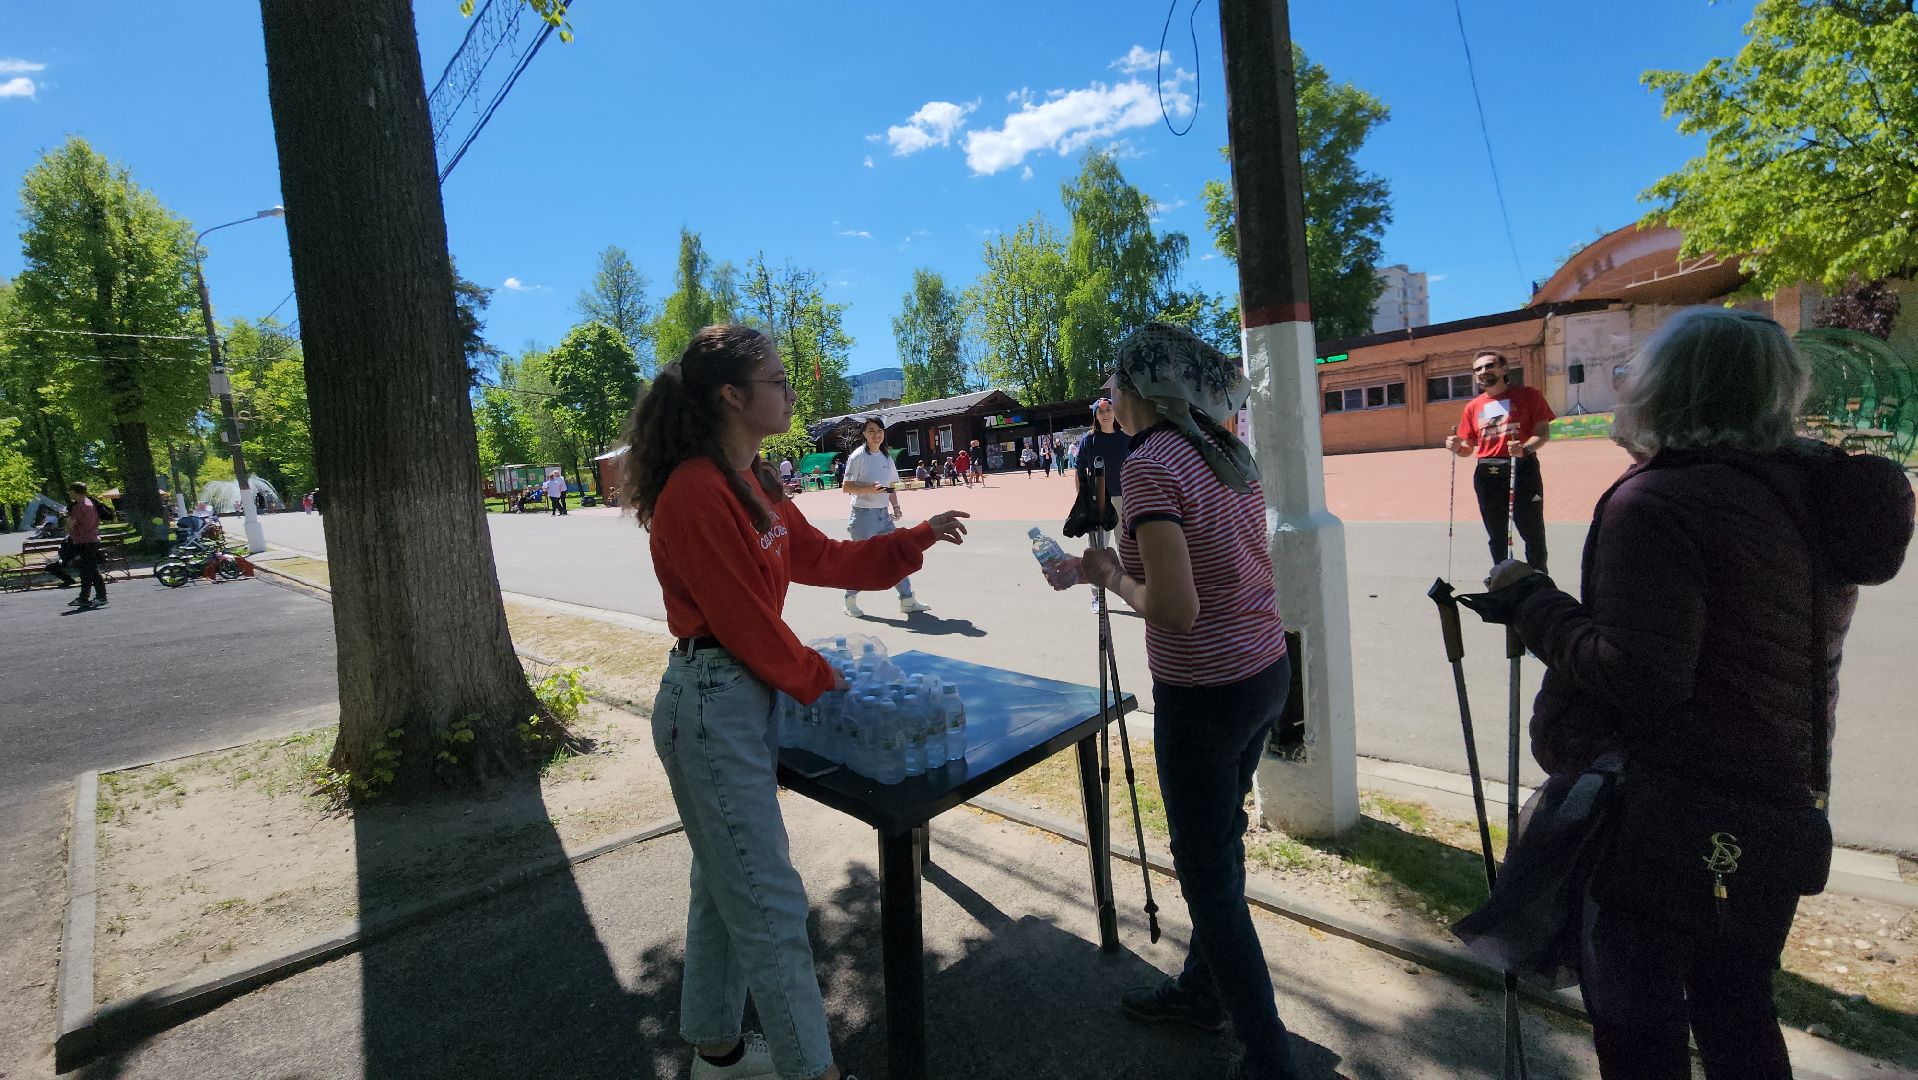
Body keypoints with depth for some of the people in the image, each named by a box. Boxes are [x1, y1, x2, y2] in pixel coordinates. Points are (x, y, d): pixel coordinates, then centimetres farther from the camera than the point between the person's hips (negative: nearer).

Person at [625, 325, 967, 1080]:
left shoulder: (755, 484, 10)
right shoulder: (696, 493, -20)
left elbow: (822, 559, 15)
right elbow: (742, 618, -18)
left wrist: (920, 537, 10)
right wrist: (816, 680, -3)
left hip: (749, 698, 10)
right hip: (711, 705, -10)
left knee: (725, 885, 22)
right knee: (771, 904, 3)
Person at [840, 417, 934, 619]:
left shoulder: (887, 458, 11)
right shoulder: (858, 456, -9)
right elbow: (847, 487, -12)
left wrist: (895, 506, 3)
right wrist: (870, 489, -26)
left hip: (884, 514, 6)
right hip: (863, 514, -6)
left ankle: (907, 600, 12)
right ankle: (850, 600, 20)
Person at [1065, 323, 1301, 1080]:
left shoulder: (1150, 465, -19)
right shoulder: (1230, 454, 7)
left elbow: (1175, 610, -26)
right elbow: (1227, 567, 11)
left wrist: (1115, 579, -7)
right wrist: (1128, 568, 11)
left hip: (1202, 693, -9)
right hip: (1266, 672, 9)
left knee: (1207, 871, 9)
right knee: (1220, 841, 23)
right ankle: (1204, 989, 45)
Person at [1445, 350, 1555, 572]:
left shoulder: (1528, 395, 1)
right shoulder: (1473, 406, 10)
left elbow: (1543, 431, -5)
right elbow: (1468, 448, 13)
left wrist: (1525, 448, -24)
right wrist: (1457, 447, -10)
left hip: (1522, 470, -3)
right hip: (1486, 474, 4)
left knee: (1532, 530, 0)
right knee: (1496, 534, 12)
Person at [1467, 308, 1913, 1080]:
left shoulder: (1657, 502, -21)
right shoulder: (1811, 490, 6)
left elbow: (1638, 678, -25)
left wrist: (1531, 603, -15)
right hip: (1774, 809, 8)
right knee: (1737, 1014, 24)